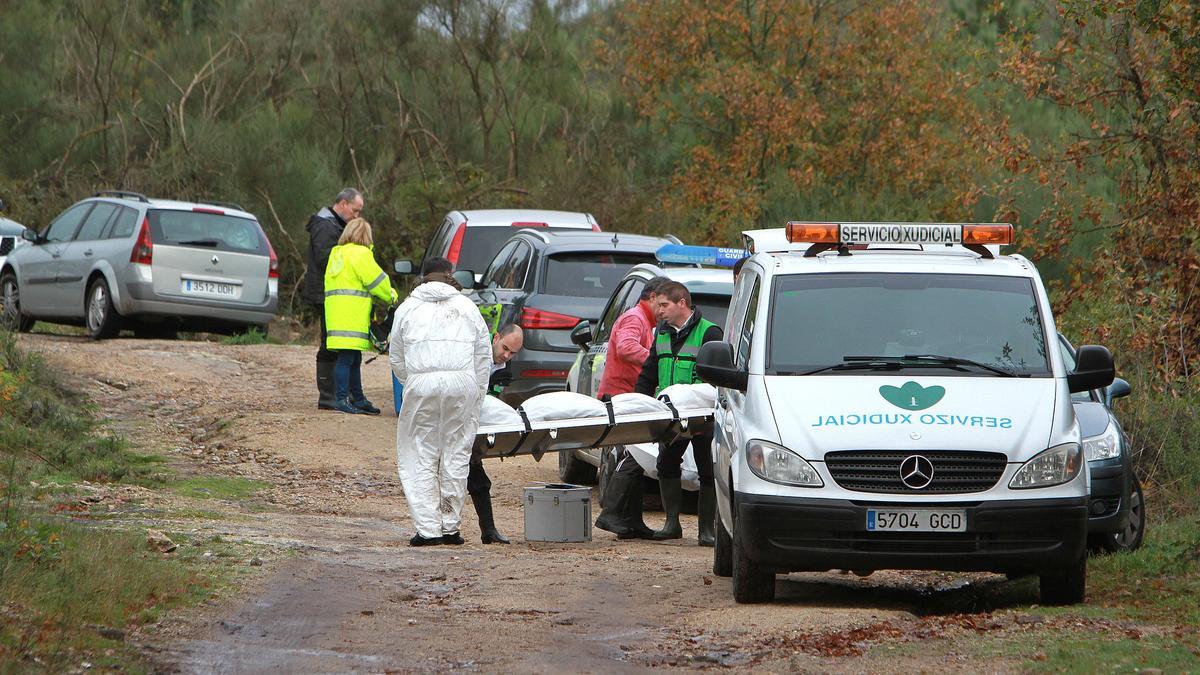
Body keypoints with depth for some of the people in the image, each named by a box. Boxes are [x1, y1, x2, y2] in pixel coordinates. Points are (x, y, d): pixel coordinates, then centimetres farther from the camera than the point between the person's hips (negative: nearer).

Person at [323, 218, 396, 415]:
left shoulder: (337, 253, 20)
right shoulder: (360, 254, -8)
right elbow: (376, 280, -6)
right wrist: (391, 297, 10)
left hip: (336, 315, 9)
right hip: (351, 316, -9)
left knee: (354, 360, 15)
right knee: (346, 359, -10)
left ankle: (357, 398, 21)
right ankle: (341, 399, -12)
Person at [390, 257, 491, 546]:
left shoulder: (408, 308, 14)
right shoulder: (466, 307, 15)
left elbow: (397, 358, 14)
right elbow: (483, 356, 14)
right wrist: (477, 398, 19)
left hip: (422, 383, -1)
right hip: (462, 382, 1)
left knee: (421, 457, 3)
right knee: (456, 456, 8)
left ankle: (428, 528, -3)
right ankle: (450, 526, 10)